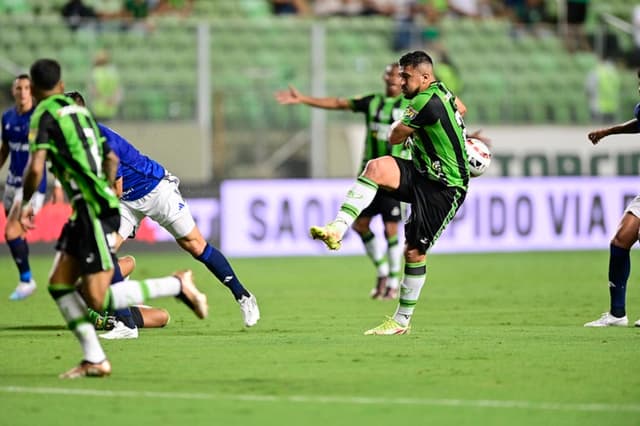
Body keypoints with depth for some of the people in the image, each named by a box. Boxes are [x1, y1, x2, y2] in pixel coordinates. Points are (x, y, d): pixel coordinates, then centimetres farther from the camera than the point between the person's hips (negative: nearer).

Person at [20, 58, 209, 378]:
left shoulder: (44, 115, -7)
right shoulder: (79, 110, 18)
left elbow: (35, 168, -18)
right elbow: (111, 158, 24)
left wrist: (26, 203, -2)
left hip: (92, 209, -9)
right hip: (86, 210, 9)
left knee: (97, 300, -9)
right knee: (59, 284, 9)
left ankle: (178, 285, -5)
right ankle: (94, 360, 5)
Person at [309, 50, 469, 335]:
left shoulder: (426, 103, -21)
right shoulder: (439, 90, 8)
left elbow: (395, 138, -7)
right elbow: (460, 108, 32)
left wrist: (402, 127, 15)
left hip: (444, 189, -9)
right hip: (423, 173, 9)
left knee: (414, 251, -5)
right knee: (376, 167, -19)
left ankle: (402, 319, 9)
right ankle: (337, 230, -30)